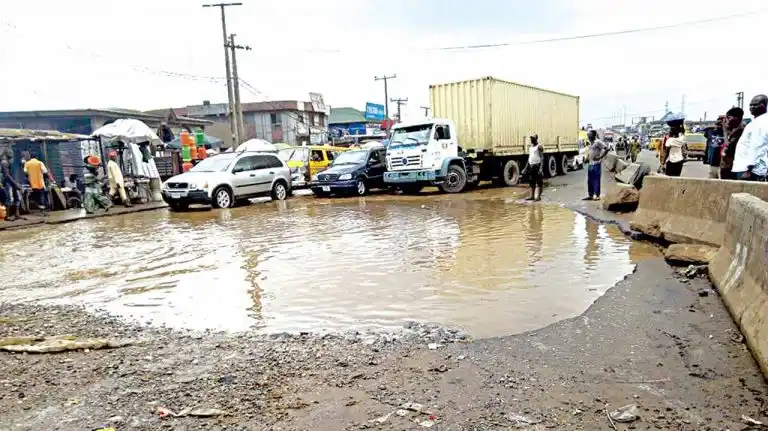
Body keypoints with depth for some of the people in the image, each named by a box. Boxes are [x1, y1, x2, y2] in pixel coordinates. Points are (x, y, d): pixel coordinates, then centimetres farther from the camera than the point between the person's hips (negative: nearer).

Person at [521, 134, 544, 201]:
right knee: (532, 182, 10)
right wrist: (526, 168, 19)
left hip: (537, 165, -8)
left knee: (539, 182, -3)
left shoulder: (539, 146, -7)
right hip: (531, 166, 8)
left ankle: (539, 196, -1)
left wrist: (541, 168, -22)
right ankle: (532, 196, 15)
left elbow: (542, 158, -12)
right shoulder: (530, 147, 17)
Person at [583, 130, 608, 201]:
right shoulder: (590, 142, 13)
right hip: (590, 164, 8)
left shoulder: (598, 142, -11)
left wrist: (600, 157, -17)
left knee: (596, 180, -4)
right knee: (590, 180, 10)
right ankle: (590, 195, 17)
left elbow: (607, 148, -16)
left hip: (596, 164, -8)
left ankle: (597, 195, 2)